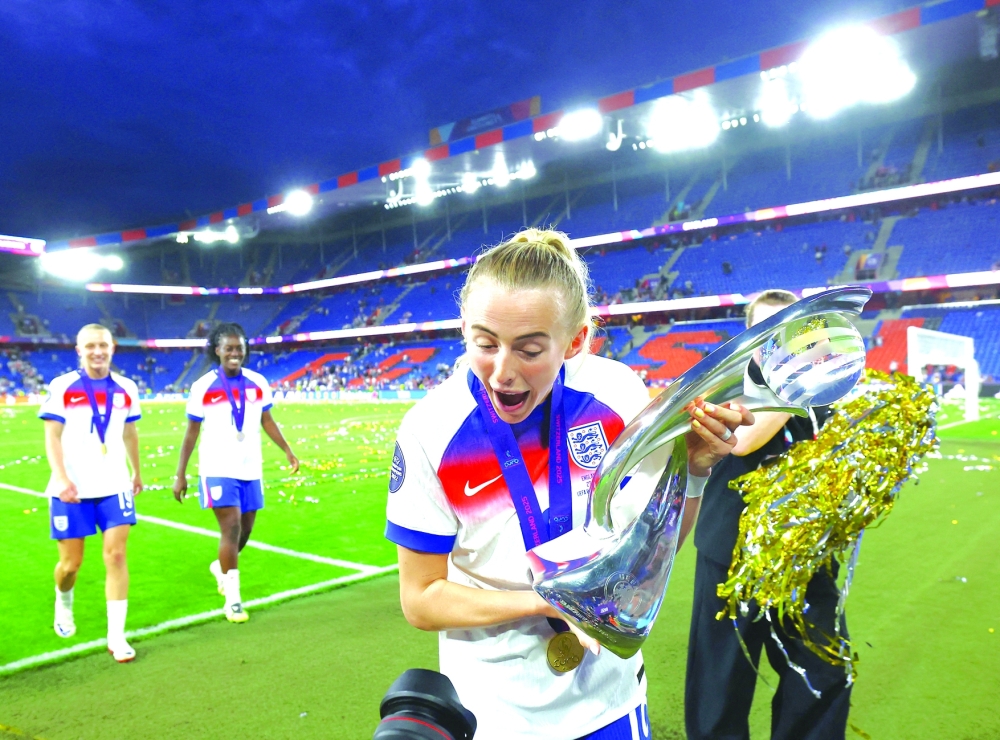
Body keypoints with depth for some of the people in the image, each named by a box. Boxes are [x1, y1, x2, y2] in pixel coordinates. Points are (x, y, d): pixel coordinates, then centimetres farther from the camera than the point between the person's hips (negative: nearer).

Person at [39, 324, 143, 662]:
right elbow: (52, 437, -8)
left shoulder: (126, 389, 5)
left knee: (116, 555, -6)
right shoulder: (61, 388, -5)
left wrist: (136, 472, 24)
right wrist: (61, 478, -21)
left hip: (114, 486, 2)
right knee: (71, 562, 7)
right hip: (72, 489, -2)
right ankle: (63, 604, 42)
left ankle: (116, 637, 1)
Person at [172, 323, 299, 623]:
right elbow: (192, 432, -2)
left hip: (250, 469, 4)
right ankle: (233, 598, 1)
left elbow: (266, 421, 9)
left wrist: (287, 450, -2)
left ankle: (221, 567, 43)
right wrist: (180, 474, -3)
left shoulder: (258, 383, 0)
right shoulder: (202, 387, -7)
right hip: (218, 469, -4)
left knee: (245, 530, 13)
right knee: (231, 527, -11)